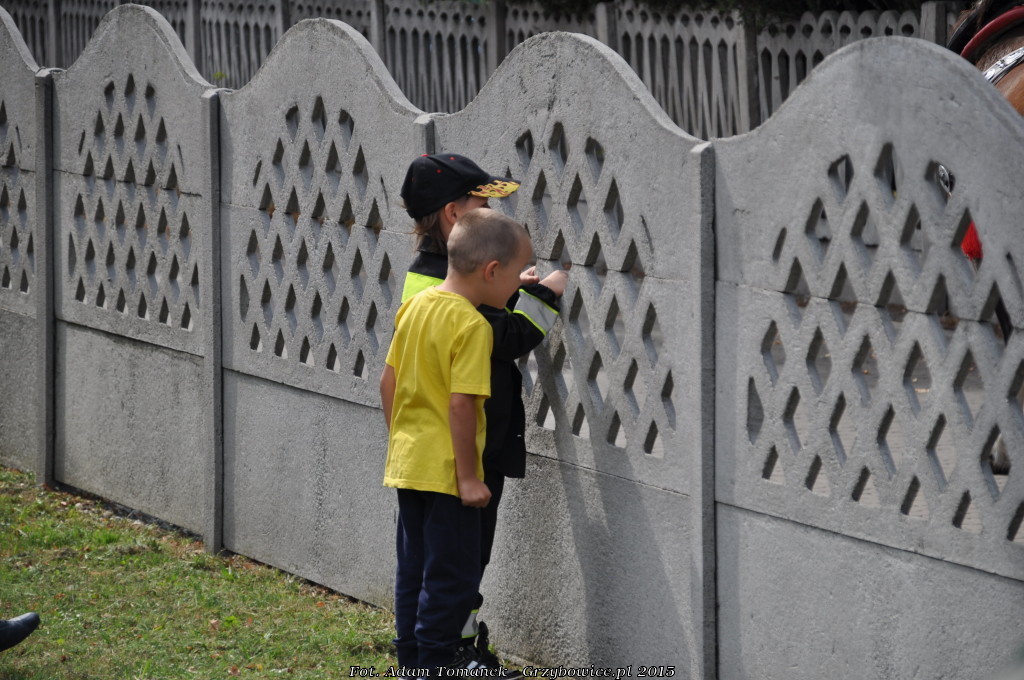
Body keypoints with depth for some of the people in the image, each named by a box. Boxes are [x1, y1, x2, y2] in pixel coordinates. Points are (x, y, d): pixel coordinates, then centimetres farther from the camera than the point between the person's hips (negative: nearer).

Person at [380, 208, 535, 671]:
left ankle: (412, 659, 25)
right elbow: (461, 404, -22)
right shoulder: (472, 326, -20)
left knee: (414, 568, 17)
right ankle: (436, 663, 8)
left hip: (407, 459, 8)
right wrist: (468, 477, -17)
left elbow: (388, 382, 10)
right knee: (452, 576, 3)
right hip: (445, 470, -8)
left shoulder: (415, 305, 4)